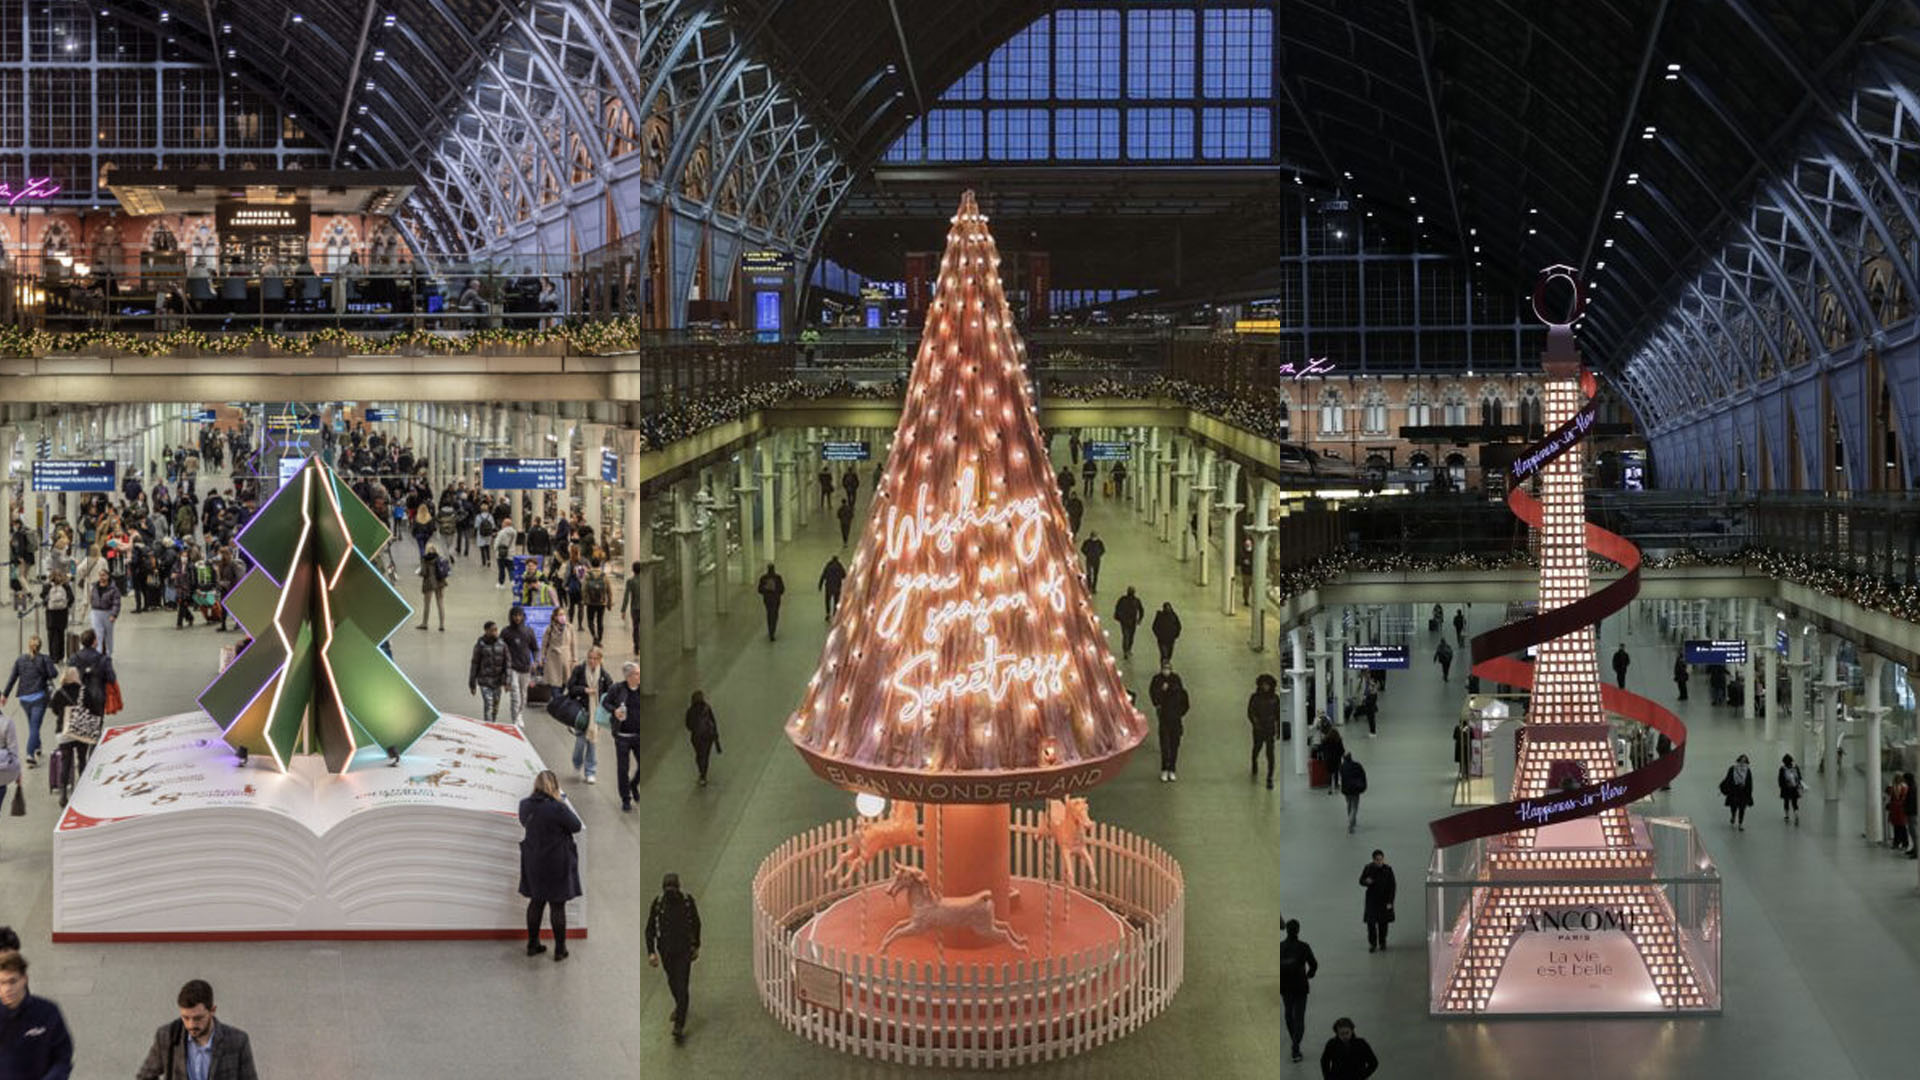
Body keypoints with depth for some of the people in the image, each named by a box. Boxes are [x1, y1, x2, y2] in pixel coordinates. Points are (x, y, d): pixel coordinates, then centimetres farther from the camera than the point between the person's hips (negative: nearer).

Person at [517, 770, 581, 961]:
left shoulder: (525, 805, -5)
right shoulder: (557, 808, -24)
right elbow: (576, 826, -12)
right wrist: (566, 804, -5)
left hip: (533, 863, 6)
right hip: (556, 865, -6)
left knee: (536, 902, 18)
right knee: (557, 906, 4)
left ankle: (532, 945, 27)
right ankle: (559, 950, 12)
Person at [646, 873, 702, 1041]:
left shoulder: (687, 900, -11)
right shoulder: (658, 902, -10)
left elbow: (696, 923, 3)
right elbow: (650, 928, -4)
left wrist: (696, 946, 7)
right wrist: (651, 952, -11)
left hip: (684, 949, -2)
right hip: (665, 950, 2)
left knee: (682, 986, -9)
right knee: (672, 982, 20)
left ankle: (679, 1025, -10)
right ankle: (679, 1006, 49)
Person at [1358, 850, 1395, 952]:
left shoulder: (1388, 870, -9)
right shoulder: (1368, 868, -8)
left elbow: (1392, 886, -5)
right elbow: (1361, 881, 4)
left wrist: (1390, 902, -8)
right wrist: (1366, 881, -21)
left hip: (1384, 900, 0)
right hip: (1372, 900, 0)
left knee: (1383, 922, 9)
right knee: (1371, 922, -5)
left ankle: (1382, 942, 27)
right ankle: (1372, 943, 10)